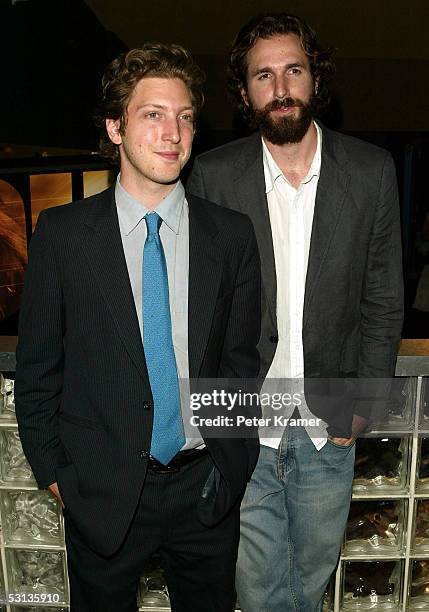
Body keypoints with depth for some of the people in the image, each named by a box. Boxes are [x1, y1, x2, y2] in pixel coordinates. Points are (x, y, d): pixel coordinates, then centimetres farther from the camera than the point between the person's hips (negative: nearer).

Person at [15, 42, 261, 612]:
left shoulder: (232, 234, -4)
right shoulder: (62, 233, -8)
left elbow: (242, 360, 2)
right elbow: (37, 366, -2)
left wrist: (233, 464, 2)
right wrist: (53, 471, 0)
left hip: (205, 487, 2)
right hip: (103, 493, -1)